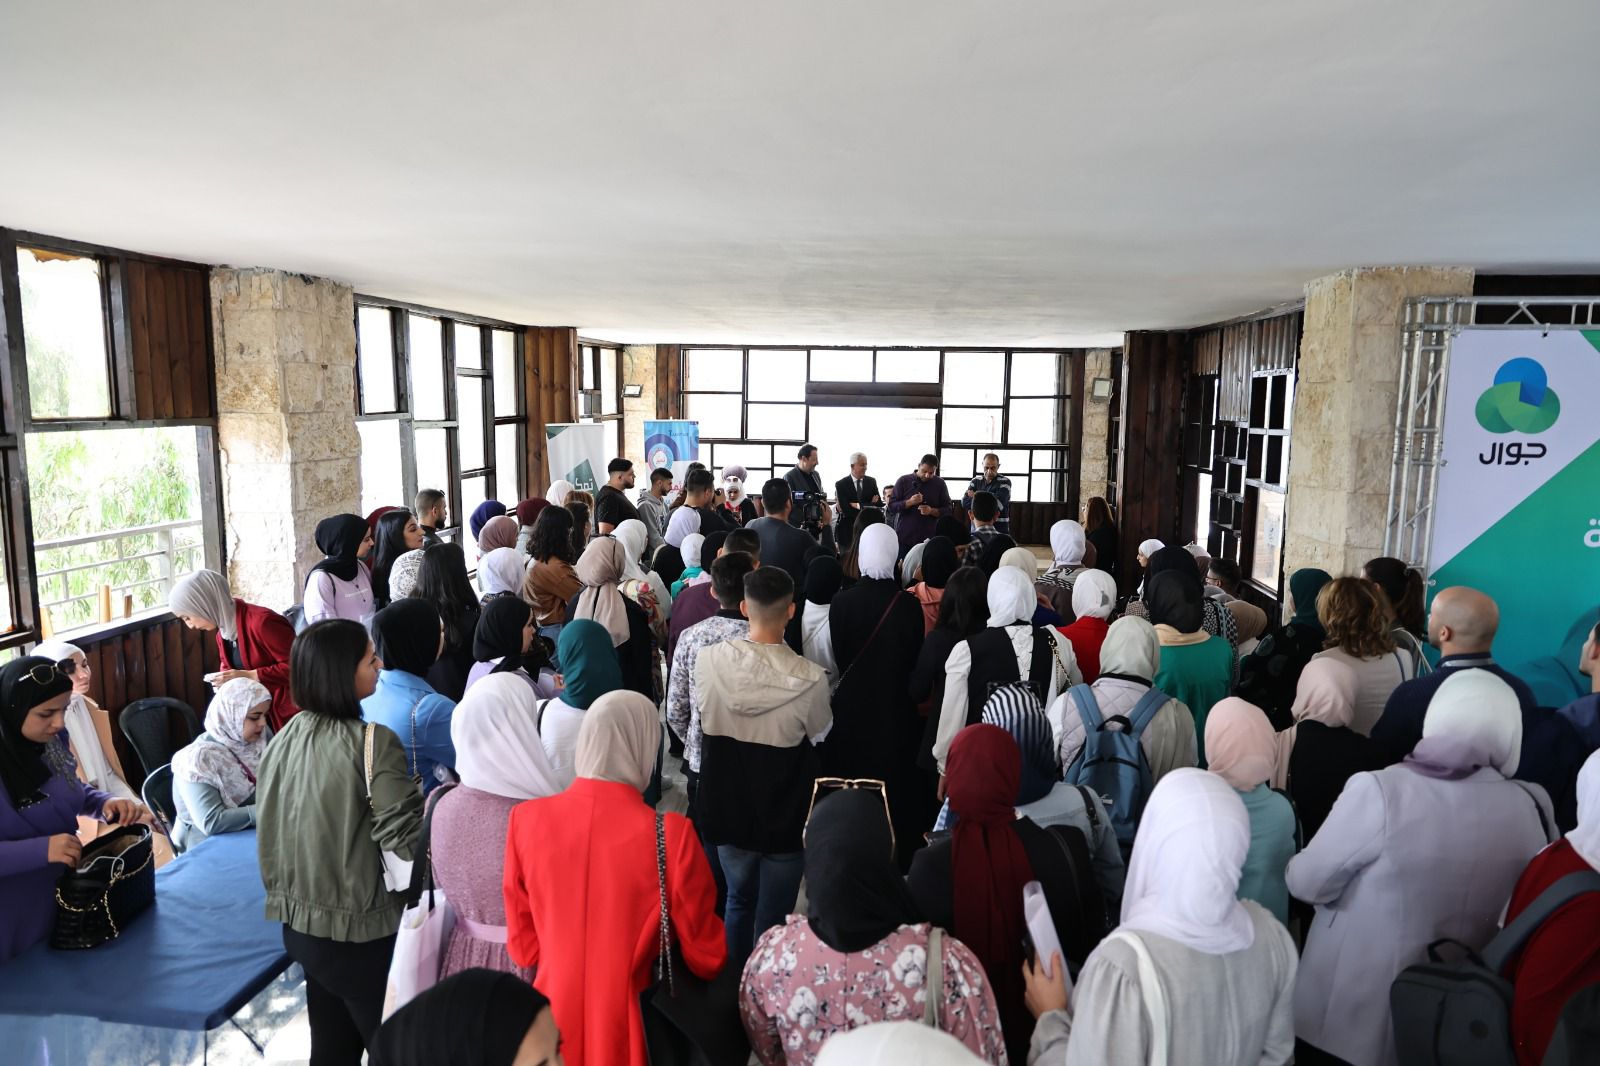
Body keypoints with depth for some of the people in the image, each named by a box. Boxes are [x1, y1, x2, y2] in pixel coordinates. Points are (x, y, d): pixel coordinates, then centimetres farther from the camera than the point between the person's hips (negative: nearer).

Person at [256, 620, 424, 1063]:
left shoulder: (285, 737, 1)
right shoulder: (372, 743, -23)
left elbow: (271, 824, 11)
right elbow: (406, 839, -24)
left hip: (301, 921, 7)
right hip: (362, 930, -7)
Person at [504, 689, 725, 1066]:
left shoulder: (526, 819, -13)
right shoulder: (670, 834, -23)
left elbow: (523, 948, 1)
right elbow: (706, 958, -9)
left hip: (553, 1015, 3)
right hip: (630, 1023, -2)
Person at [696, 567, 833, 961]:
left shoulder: (708, 660, -17)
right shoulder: (810, 680, -25)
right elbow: (819, 735, -5)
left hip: (728, 811, 3)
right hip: (784, 819, -3)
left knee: (738, 902, 25)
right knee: (773, 916, 15)